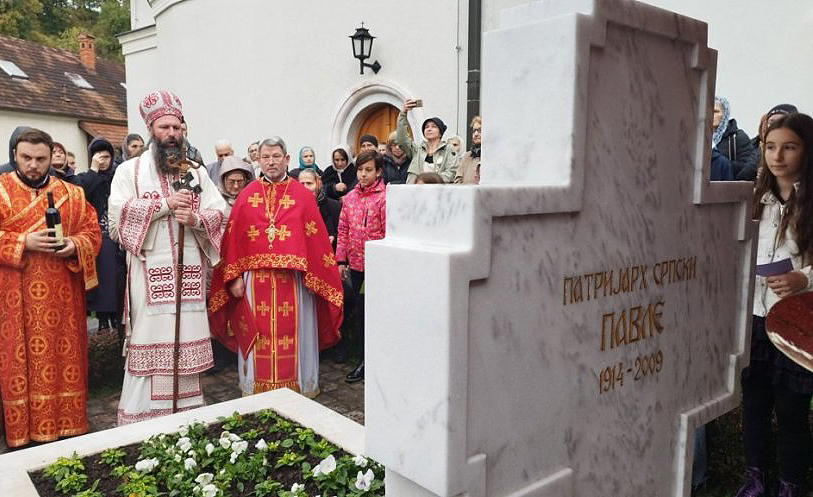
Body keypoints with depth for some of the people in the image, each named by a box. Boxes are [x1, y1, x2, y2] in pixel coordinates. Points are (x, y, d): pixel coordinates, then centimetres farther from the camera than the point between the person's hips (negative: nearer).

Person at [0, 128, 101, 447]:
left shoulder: (71, 193, 9)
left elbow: (92, 230, 8)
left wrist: (74, 245, -12)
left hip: (62, 296, 2)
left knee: (64, 357, 7)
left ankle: (67, 425, 19)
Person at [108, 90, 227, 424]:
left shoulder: (196, 173, 14)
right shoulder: (130, 171, 7)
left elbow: (219, 215, 6)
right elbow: (117, 217, -7)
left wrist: (196, 218, -14)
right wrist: (165, 204, -13)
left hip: (190, 273, 3)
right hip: (149, 273, -2)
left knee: (186, 343, 5)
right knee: (148, 343, -3)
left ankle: (186, 414, 17)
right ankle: (139, 420, 8)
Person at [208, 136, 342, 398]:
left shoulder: (302, 195, 3)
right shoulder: (247, 195, 8)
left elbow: (316, 239, -1)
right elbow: (233, 239, 4)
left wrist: (316, 277, -6)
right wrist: (234, 277, -2)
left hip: (292, 280, -1)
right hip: (255, 280, 1)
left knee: (291, 337, 5)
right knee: (258, 342, 8)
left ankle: (296, 387, 21)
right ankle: (257, 394, 23)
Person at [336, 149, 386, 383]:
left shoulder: (386, 197, -9)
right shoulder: (350, 198, 9)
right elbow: (343, 231, 11)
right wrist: (341, 260, 8)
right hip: (356, 265, 6)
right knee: (361, 313, 13)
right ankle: (364, 361, 23)